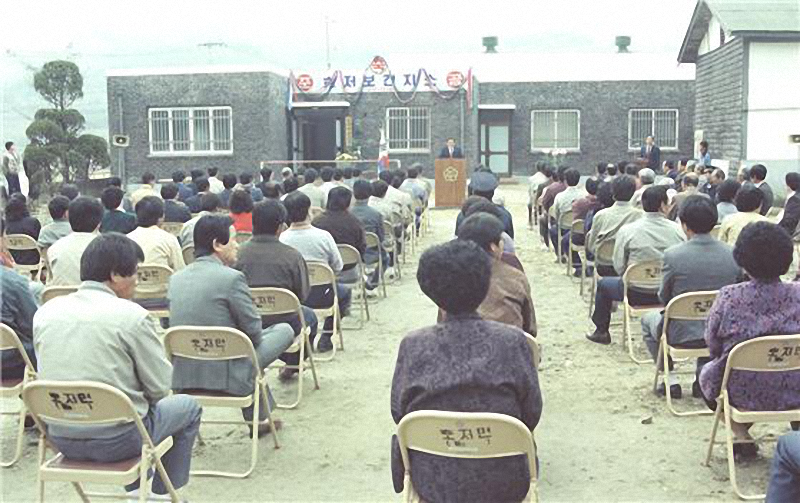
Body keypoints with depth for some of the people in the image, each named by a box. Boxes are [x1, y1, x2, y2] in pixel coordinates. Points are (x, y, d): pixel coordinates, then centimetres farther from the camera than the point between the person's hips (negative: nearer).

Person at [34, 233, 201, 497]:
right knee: (189, 407, 20)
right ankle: (163, 494, 27)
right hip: (115, 440, -6)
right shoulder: (133, 316, -16)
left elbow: (48, 374, 12)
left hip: (61, 438, 6)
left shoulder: (45, 312, 0)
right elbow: (159, 387, -12)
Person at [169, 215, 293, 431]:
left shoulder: (176, 278, 5)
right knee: (285, 330, 11)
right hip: (226, 376, -7)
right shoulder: (232, 278, -15)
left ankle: (258, 418, 37)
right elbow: (254, 333, -9)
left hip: (181, 376, 8)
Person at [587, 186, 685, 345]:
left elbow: (619, 267, -9)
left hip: (637, 294, -2)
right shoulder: (677, 229, -7)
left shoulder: (627, 230, -12)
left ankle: (601, 331, 31)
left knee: (603, 284, 24)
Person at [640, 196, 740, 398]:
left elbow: (664, 298, -5)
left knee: (648, 320, 29)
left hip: (682, 335, -3)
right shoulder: (732, 254, -8)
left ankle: (671, 380, 22)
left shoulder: (673, 254, -18)